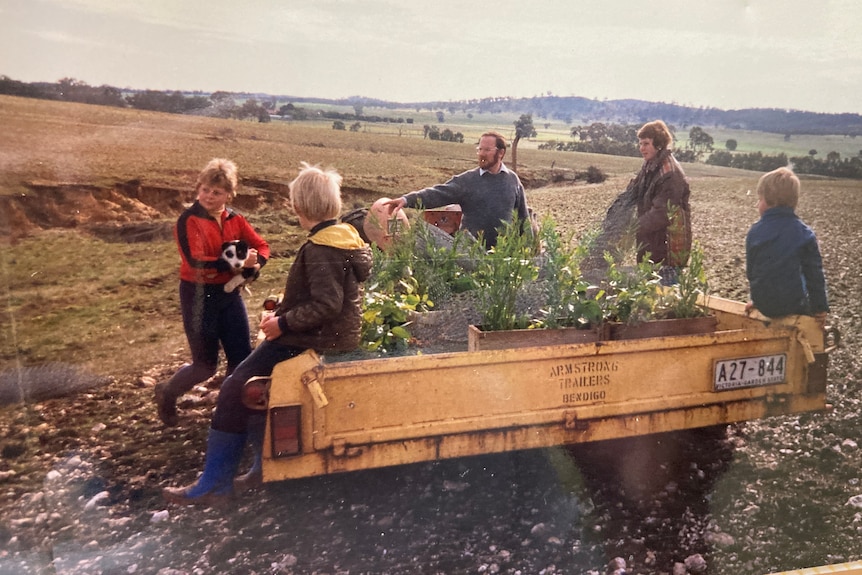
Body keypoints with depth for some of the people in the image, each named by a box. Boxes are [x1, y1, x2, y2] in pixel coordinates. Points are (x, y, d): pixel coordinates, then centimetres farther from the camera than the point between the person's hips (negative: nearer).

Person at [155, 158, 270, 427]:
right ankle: (167, 393, 33)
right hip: (199, 296, -5)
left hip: (230, 293, 6)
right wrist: (237, 263, -25)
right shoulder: (188, 220, -13)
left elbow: (262, 246, 4)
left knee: (243, 358, 6)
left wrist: (254, 264, -17)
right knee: (206, 365, 4)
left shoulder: (234, 219, 4)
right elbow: (196, 263, -24)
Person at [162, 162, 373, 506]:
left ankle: (214, 485, 2)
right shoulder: (345, 236, 10)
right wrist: (283, 312, 11)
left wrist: (283, 323, -18)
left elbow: (326, 304, -28)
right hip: (333, 336, 10)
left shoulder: (320, 249, -20)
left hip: (313, 344, -10)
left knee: (235, 392, -6)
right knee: (249, 383, 18)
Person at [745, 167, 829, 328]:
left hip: (763, 304, 3)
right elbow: (814, 273, -5)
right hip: (794, 305, -3)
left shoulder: (755, 232, -3)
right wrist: (820, 307, 2)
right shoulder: (805, 234, -5)